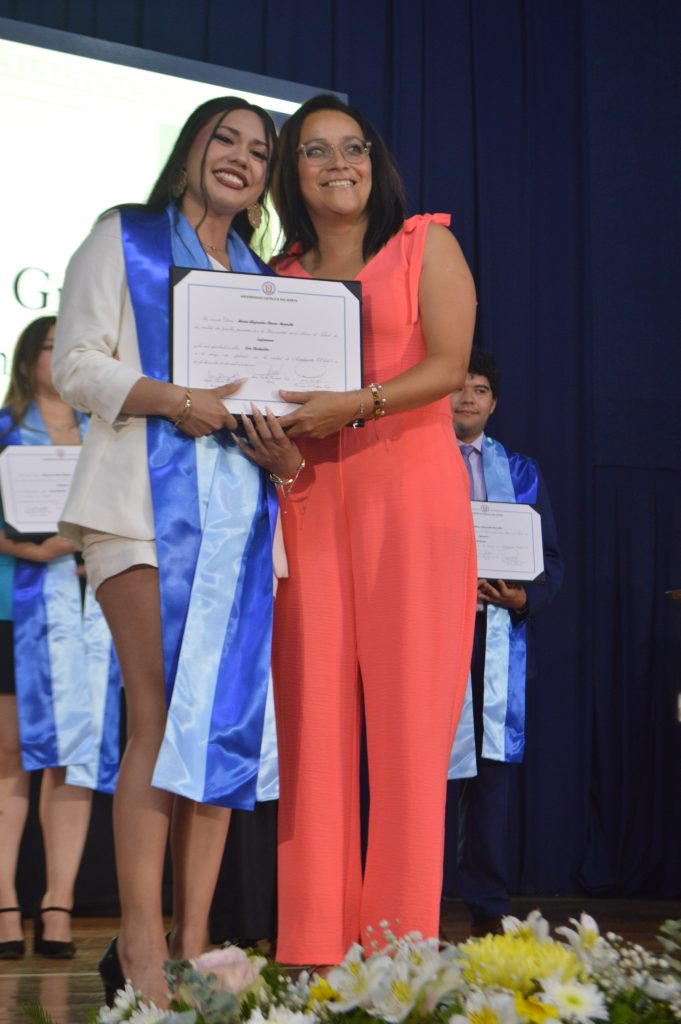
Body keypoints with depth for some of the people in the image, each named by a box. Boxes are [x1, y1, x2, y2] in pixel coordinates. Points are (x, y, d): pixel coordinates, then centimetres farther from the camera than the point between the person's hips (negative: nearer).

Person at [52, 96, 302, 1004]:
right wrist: (172, 400, -16)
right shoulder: (125, 240, 10)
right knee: (160, 717, -13)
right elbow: (77, 363, 0)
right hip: (151, 499, -5)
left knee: (226, 717, -1)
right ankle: (141, 948, -9)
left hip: (241, 509, 5)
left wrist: (286, 452, -1)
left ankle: (193, 943, 3)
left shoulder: (265, 279, 24)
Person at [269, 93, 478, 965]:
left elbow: (450, 365, -4)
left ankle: (401, 945, -2)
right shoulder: (279, 276, 18)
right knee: (315, 710, -3)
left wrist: (354, 405, -18)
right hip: (310, 496, 3)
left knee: (408, 708, -6)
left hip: (410, 485, -3)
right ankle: (314, 940, 1)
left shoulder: (425, 245, 8)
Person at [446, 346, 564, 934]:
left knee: (494, 767, 3)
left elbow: (552, 559, 14)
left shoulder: (522, 473, 19)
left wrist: (523, 597, -6)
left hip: (499, 637, 3)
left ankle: (489, 909, 10)